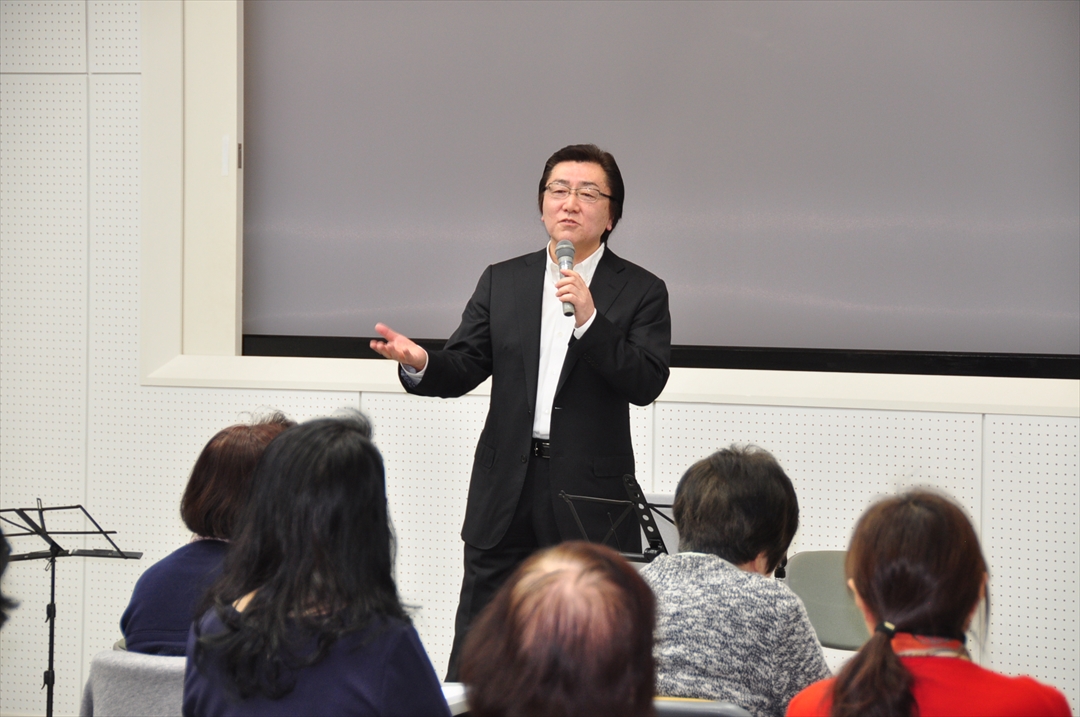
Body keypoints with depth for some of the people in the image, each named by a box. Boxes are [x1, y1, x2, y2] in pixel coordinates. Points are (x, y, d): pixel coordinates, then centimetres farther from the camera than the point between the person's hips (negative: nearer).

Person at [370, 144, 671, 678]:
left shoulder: (640, 292, 2)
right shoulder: (502, 282, 11)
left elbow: (646, 384, -11)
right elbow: (463, 368, 5)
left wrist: (589, 319, -22)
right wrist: (420, 363, -16)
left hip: (590, 493, -2)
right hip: (507, 491, 2)